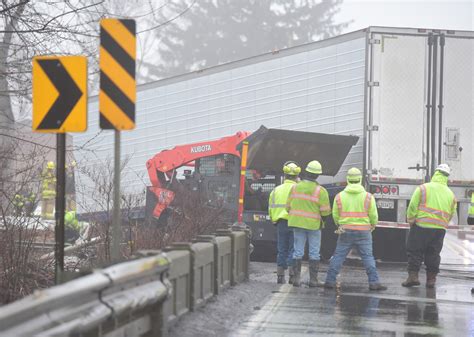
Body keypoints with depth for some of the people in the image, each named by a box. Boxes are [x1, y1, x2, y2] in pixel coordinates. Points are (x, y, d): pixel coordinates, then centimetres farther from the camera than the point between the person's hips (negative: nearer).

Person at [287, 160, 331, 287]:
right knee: (314, 253, 6)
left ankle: (297, 278, 5)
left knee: (298, 251, 8)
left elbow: (288, 207, 6)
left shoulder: (295, 187, -1)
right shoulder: (320, 191, -12)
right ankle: (313, 279, 5)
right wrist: (323, 218, 11)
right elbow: (325, 211, -10)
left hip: (297, 223, 3)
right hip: (314, 224, -3)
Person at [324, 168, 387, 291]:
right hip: (363, 232, -1)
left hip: (345, 231, 1)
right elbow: (373, 216, 0)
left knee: (338, 256, 7)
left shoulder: (340, 196, -1)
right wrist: (373, 226, 20)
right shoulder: (368, 196, -4)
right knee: (368, 257, 3)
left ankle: (330, 281, 6)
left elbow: (335, 215, 5)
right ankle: (374, 282, -3)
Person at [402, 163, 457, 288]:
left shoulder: (423, 188, -5)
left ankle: (413, 275, -3)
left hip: (421, 226, -4)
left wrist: (411, 221, 7)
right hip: (440, 229, 4)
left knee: (415, 251, 4)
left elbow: (412, 207, -6)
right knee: (433, 254, 13)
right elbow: (451, 214, 12)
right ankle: (431, 278, 13)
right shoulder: (450, 194, 9)